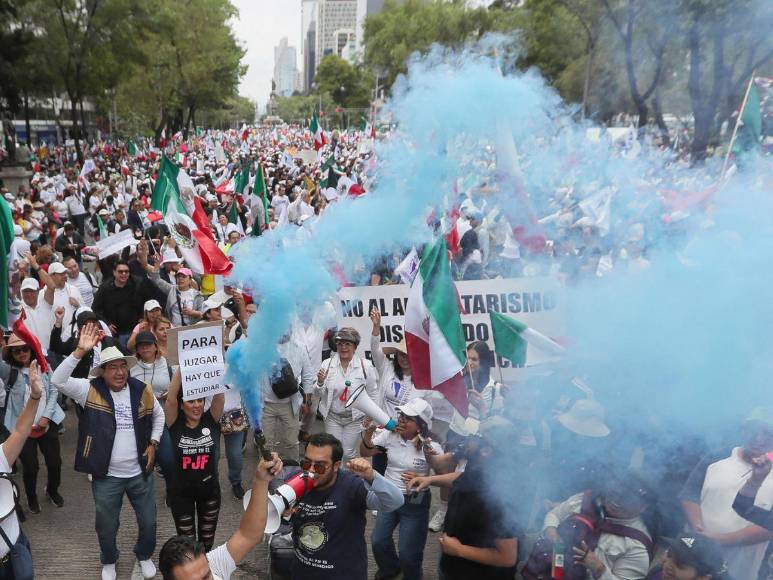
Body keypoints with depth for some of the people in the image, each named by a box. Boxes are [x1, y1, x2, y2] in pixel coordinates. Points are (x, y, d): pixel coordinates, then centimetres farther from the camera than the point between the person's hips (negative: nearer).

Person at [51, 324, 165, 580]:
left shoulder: (142, 390, -5)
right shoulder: (90, 391, -12)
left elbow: (158, 415, 12)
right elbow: (58, 380, -28)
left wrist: (153, 443, 2)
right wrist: (80, 351, -36)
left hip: (140, 473, 2)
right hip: (106, 476, -2)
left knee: (148, 522, 17)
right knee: (107, 526, 18)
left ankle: (145, 555, 46)